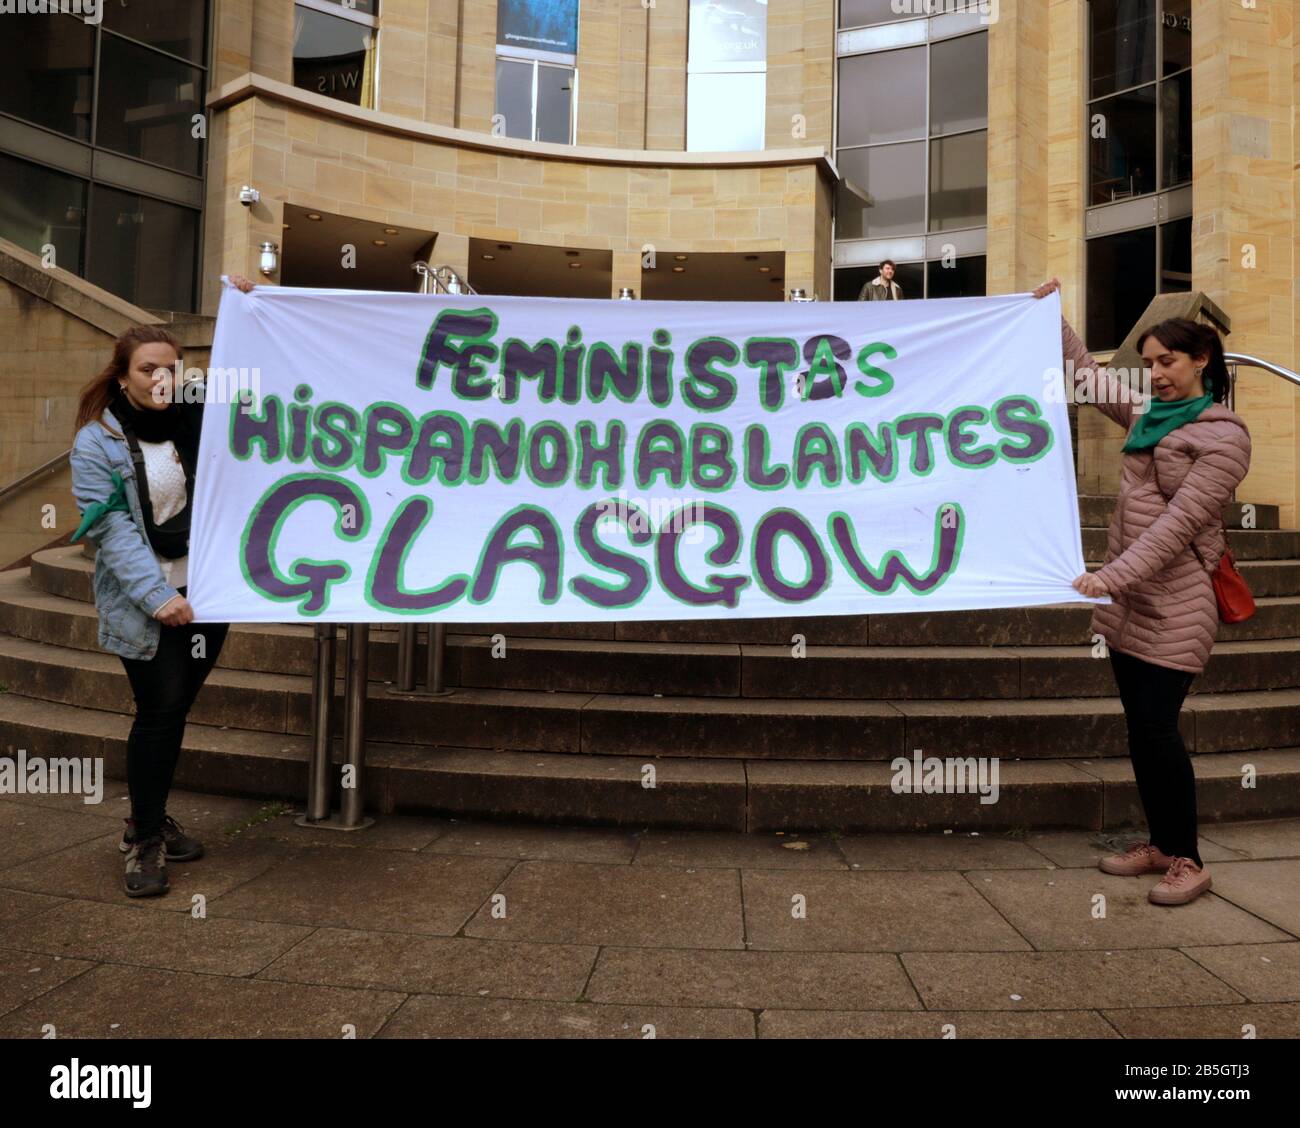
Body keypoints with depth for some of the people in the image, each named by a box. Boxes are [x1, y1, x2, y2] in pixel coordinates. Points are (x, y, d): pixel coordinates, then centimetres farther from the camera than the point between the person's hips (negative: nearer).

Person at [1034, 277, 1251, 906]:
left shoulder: (1223, 437, -10)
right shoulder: (1147, 416, 11)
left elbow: (1176, 525, -19)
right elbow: (1089, 377, 24)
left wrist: (1112, 575, -27)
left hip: (1172, 610, -7)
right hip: (1127, 602, 7)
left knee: (1157, 731, -4)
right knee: (1140, 730, 12)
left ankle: (1187, 861, 13)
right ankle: (1159, 844, 25)